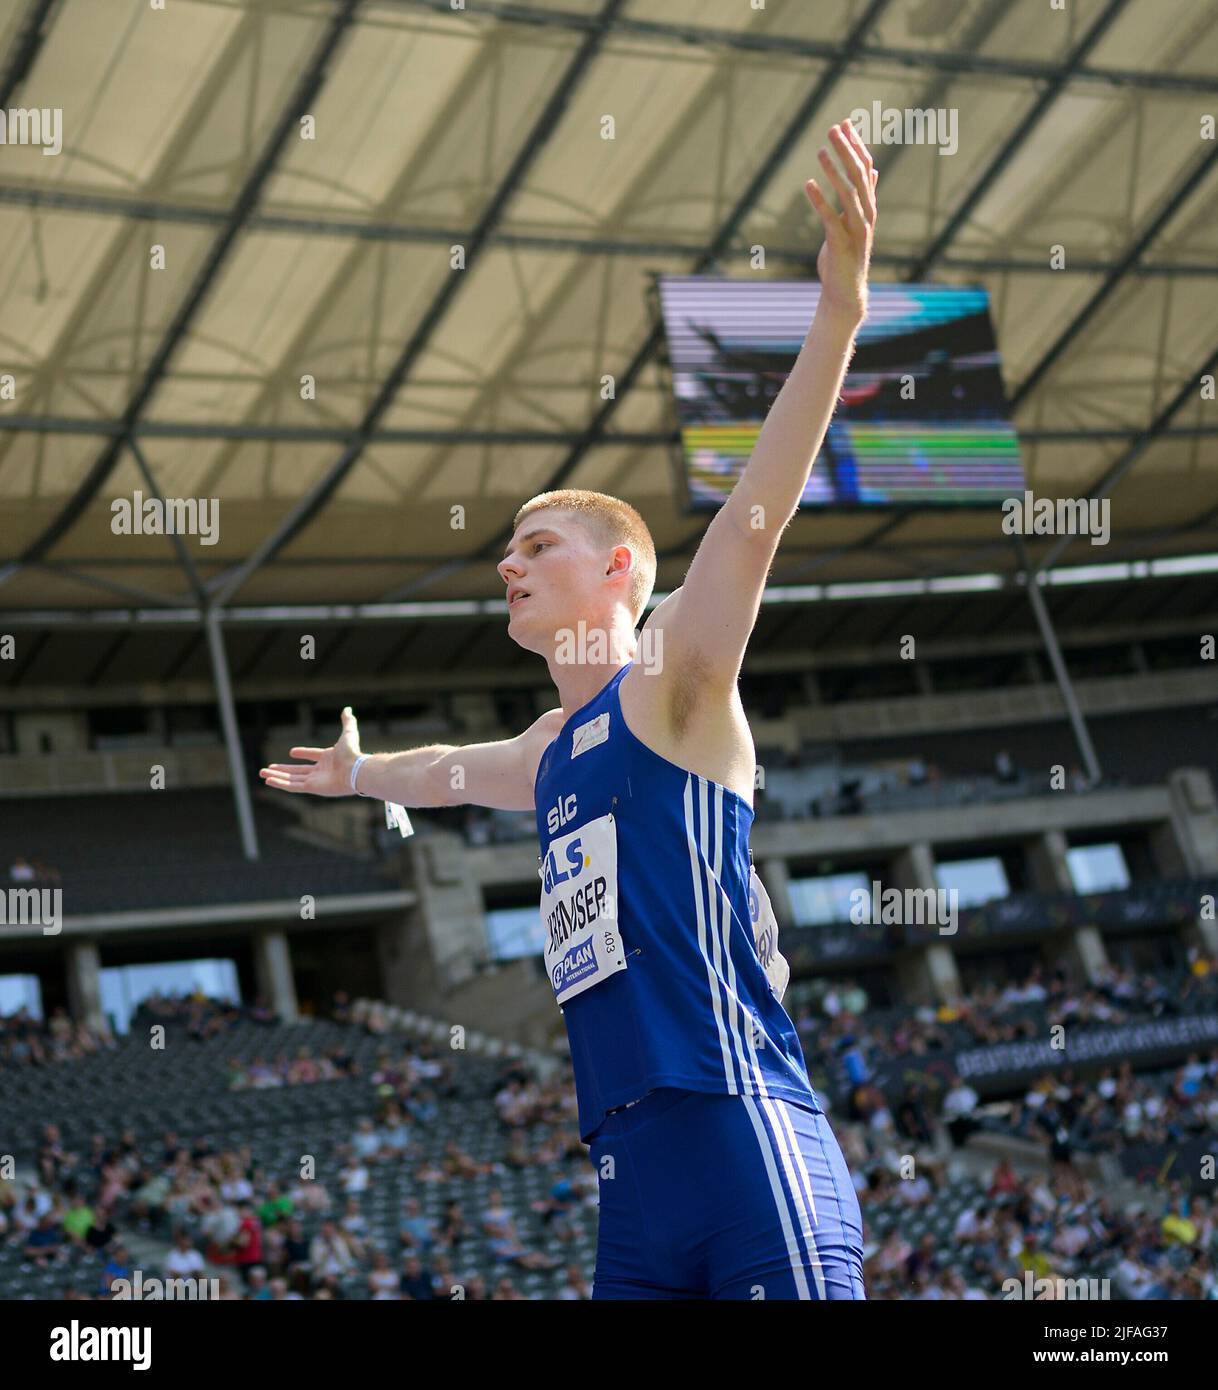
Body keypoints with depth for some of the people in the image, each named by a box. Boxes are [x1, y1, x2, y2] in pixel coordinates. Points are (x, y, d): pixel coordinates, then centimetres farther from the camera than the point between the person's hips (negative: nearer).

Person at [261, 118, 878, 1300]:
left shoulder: (672, 682, 2)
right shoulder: (549, 752, 24)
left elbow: (757, 513, -13)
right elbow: (445, 771, 47)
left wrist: (838, 306, -24)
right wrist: (355, 773, 68)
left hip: (744, 1143, -8)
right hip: (631, 1170, 8)